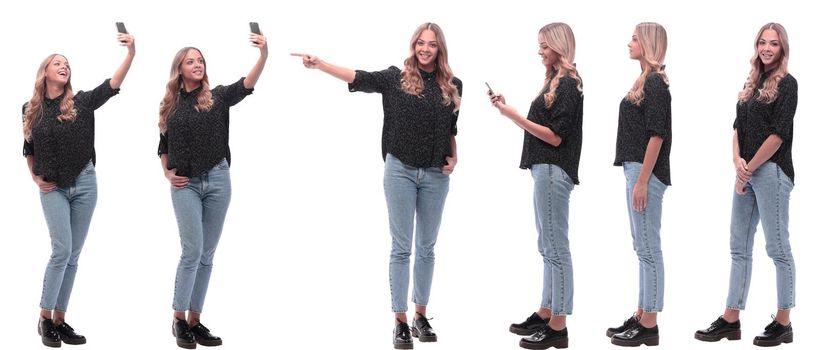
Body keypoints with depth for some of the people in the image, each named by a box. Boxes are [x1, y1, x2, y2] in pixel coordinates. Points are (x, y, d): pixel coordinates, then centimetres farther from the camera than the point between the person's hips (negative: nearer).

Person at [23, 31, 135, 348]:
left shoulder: (81, 103, 0)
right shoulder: (31, 110, 3)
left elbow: (112, 85, -15)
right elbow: (28, 150, 15)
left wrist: (131, 53, -28)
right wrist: (36, 178, 2)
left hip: (84, 183, 2)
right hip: (53, 188, -2)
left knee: (72, 256, 5)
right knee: (62, 250, -14)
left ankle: (59, 319, 12)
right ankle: (45, 318, -3)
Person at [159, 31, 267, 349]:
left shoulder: (217, 97, 2)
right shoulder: (170, 106, 6)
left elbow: (247, 85, -16)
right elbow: (163, 146, 18)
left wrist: (263, 54, -31)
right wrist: (167, 174, 3)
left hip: (217, 180, 1)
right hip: (185, 185, -1)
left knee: (206, 255, 6)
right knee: (192, 251, -10)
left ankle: (194, 320, 13)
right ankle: (179, 319, 1)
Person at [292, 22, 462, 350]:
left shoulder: (452, 86, 5)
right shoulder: (396, 78, -4)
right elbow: (358, 77, -15)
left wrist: (454, 157, 3)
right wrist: (319, 64, -27)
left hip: (436, 175, 3)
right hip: (401, 171, -3)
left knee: (426, 247, 11)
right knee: (401, 247, 0)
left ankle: (421, 316, 21)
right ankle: (400, 322, 4)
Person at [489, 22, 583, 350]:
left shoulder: (568, 85, -12)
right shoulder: (556, 82, 14)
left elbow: (555, 136, -16)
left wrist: (514, 116, -16)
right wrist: (509, 110, 10)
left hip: (554, 172, -10)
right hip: (546, 170, 10)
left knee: (556, 248, -7)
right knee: (549, 247, 14)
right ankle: (546, 314, 22)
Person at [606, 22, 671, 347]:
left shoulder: (655, 83, -13)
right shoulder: (646, 80, 15)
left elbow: (656, 135, -18)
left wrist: (642, 181, -20)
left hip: (647, 173, -10)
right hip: (637, 170, 10)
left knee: (648, 248, -5)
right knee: (644, 247, 13)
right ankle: (642, 316, 20)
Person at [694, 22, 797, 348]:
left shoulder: (786, 84, -6)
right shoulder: (752, 83, 15)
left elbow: (778, 134, -13)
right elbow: (738, 127, 14)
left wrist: (749, 168, -10)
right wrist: (737, 161, -4)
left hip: (771, 172, -8)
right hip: (746, 173, 8)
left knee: (777, 247, -2)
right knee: (739, 247, 10)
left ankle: (783, 323, 4)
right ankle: (730, 320, 15)